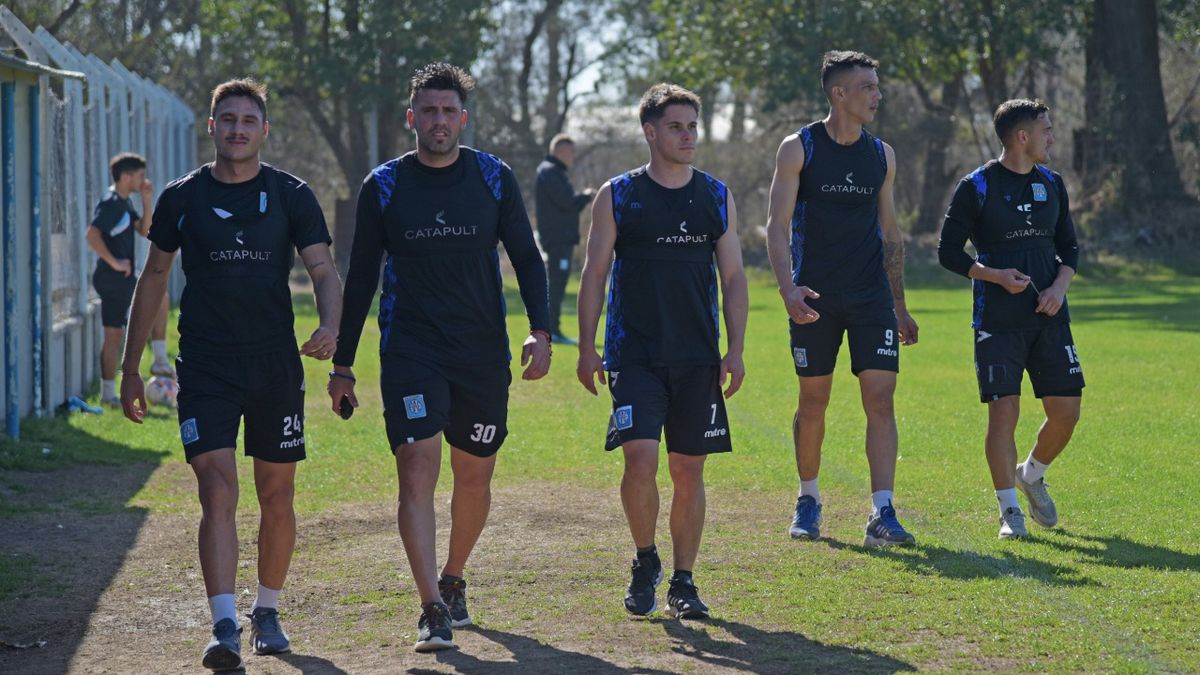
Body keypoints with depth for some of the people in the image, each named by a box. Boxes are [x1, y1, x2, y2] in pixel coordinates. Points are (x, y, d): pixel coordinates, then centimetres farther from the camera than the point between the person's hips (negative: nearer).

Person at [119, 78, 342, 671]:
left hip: (276, 368, 1)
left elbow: (323, 271, -2)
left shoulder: (291, 195, 3)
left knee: (277, 499, 8)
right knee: (218, 493, -13)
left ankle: (267, 613, 27)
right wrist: (130, 368, 11)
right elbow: (153, 279, 12)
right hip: (205, 370, -1)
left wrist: (330, 327, -24)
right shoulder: (182, 197, 4)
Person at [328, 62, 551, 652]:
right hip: (409, 353, -2)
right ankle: (433, 610, -19)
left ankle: (453, 581, 35)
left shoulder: (494, 179, 3)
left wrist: (540, 330, -7)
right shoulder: (383, 186, 1)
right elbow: (360, 277, 7)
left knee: (474, 477, 11)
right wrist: (342, 364, 5)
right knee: (417, 469, -16)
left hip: (483, 354, 2)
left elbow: (526, 256, 8)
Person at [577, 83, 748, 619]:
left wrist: (735, 349, 1)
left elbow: (733, 278, 10)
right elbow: (594, 274, 3)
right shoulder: (617, 196, 2)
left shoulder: (717, 197, 9)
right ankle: (645, 562, 7)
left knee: (689, 470, 3)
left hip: (698, 358, 2)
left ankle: (683, 583, 13)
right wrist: (586, 348, -4)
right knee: (640, 458, -15)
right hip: (634, 354, -2)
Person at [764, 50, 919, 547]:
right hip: (815, 298, -3)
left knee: (881, 398, -8)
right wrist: (788, 287, -21)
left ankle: (882, 514, -11)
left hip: (872, 296, 3)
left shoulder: (881, 155, 9)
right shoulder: (799, 149, -2)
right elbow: (778, 225, -6)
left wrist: (899, 307, 15)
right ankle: (808, 500, 25)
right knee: (813, 401, 6)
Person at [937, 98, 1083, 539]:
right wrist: (996, 275, -14)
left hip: (1049, 318, 5)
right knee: (1003, 412, -9)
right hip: (998, 321, -5)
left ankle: (1032, 475, 29)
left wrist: (1059, 286, -2)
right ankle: (1009, 511, 3)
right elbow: (948, 252, -1)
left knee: (1066, 411, 1)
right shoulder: (976, 187, -5)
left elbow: (1069, 247, 17)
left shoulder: (1052, 183, 11)